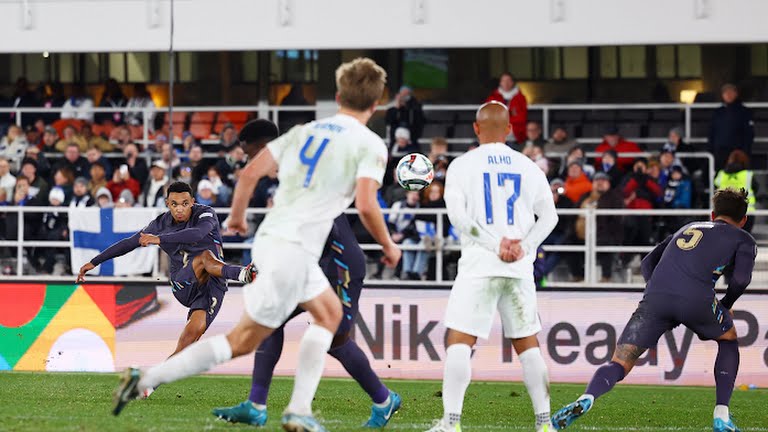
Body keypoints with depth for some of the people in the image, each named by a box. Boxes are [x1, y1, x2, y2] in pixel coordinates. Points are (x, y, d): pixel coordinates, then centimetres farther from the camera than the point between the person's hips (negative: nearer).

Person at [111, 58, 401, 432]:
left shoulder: (303, 132, 16)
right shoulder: (370, 145, -3)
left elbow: (250, 173, 9)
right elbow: (366, 205, -15)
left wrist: (237, 217, 24)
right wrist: (388, 247, 1)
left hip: (269, 240, 8)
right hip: (294, 250, -8)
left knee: (329, 314, 21)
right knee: (243, 341, -1)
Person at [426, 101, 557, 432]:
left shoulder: (463, 165, 2)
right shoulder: (528, 168, 11)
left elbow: (457, 215, -9)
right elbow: (549, 215, 8)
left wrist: (495, 245, -8)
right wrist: (524, 246, -2)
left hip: (480, 267, -3)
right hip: (520, 269, 3)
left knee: (459, 342, -4)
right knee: (528, 345, 11)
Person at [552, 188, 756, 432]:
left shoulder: (687, 229, 37)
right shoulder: (744, 240, 22)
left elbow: (648, 263, 29)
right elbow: (741, 277, 3)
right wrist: (726, 306, 19)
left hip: (655, 298, 3)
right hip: (696, 300, -3)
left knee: (619, 364, 2)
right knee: (729, 339, 28)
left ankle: (587, 399, -30)